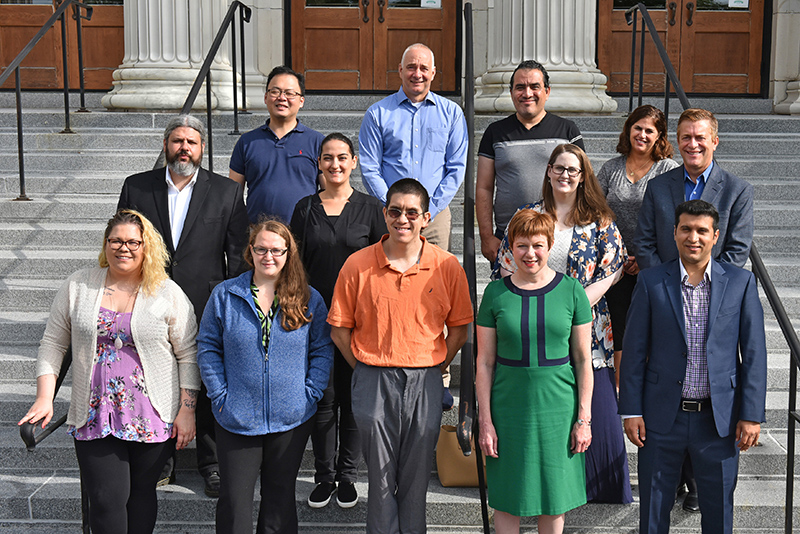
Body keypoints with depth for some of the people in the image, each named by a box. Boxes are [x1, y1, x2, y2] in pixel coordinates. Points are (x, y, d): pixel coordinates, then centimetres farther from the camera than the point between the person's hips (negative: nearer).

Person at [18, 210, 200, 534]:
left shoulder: (168, 294, -2)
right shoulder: (77, 287, 4)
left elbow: (188, 355, 0)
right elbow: (53, 343, 8)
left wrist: (187, 411, -4)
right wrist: (45, 398, -2)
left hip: (153, 419, -1)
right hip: (94, 418, 1)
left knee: (141, 492, 11)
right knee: (106, 498, -2)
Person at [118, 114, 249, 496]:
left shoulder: (226, 192, 2)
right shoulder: (136, 187, 6)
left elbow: (239, 256, 1)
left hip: (208, 308, -1)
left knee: (209, 388, 6)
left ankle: (211, 463, 22)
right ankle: (161, 460, 27)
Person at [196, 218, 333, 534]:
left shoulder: (308, 300, 0)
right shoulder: (224, 295, -2)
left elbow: (323, 351, 3)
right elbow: (207, 347, 2)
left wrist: (310, 395, -6)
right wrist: (220, 395, -6)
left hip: (291, 420, 1)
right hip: (236, 419, -1)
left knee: (281, 496, 14)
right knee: (234, 499, 5)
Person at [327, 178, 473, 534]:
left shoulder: (447, 267, -2)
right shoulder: (358, 265, -4)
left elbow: (459, 329, 6)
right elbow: (340, 330, 3)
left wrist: (432, 370, 2)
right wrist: (367, 370, 1)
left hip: (425, 384, 1)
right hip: (373, 382, 0)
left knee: (416, 477, 11)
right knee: (380, 477, 8)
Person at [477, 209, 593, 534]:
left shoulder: (572, 291, -1)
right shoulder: (495, 293, -1)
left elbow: (583, 360, 1)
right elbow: (485, 362, 0)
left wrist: (584, 419, -2)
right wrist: (485, 420, -4)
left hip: (558, 409, 0)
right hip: (509, 409, 0)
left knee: (554, 500, 10)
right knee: (507, 501, 8)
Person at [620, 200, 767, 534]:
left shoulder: (741, 282, -1)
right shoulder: (651, 282, -2)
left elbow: (754, 353, 0)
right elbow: (635, 351, -1)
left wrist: (752, 415, -4)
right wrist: (631, 411, -3)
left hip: (719, 418, 0)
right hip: (662, 416, 0)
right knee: (654, 506, 12)